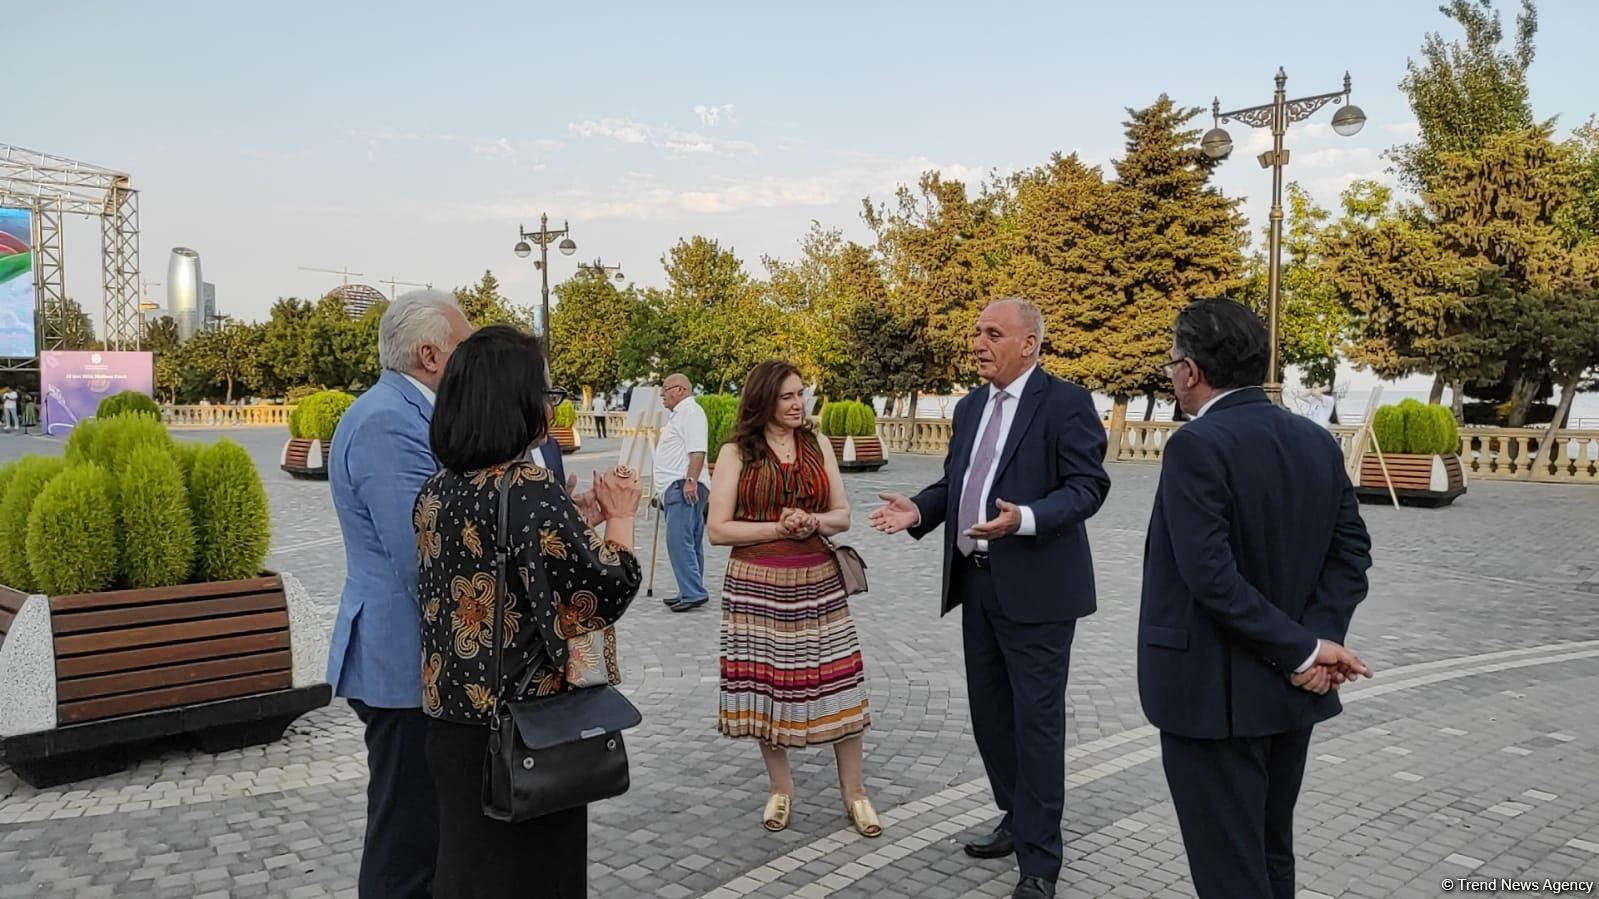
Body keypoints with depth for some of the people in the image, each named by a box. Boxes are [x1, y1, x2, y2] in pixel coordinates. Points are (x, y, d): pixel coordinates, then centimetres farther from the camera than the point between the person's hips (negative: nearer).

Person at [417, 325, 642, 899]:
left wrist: (574, 513, 16)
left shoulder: (437, 490, 2)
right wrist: (620, 517, -2)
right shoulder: (531, 490, -21)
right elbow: (608, 588, -18)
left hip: (452, 716, 7)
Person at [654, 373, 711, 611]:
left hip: (684, 487, -11)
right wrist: (662, 491, 29)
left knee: (679, 540, -17)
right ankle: (692, 593, 14)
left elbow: (697, 450, -20)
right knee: (688, 543, 11)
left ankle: (693, 593, -20)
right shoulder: (680, 414, 25)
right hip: (676, 488, 11)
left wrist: (690, 480, -27)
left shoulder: (690, 411, -8)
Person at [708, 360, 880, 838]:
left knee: (839, 684, 2)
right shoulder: (736, 453, -1)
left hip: (818, 584, 2)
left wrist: (815, 522, -12)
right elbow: (718, 529, -5)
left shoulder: (817, 445, 8)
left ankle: (854, 791, 16)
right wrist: (778, 529, -14)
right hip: (757, 588, -2)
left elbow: (842, 514, 9)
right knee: (765, 686, 6)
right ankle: (780, 787, 26)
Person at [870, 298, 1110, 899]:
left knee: (1036, 721, -1)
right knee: (990, 713, 17)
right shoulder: (970, 407, 13)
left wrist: (1024, 518, -31)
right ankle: (1017, 819, 36)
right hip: (977, 583, 8)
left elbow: (1087, 486, -16)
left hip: (1035, 589, -8)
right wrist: (919, 510, -1)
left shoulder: (1065, 402, -10)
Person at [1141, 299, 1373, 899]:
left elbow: (1210, 575, -24)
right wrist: (1318, 638, -7)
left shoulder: (1196, 446, -18)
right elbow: (1351, 551, 3)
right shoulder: (1318, 441, 5)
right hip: (1290, 691, 8)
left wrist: (1301, 650, -16)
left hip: (1214, 692, -8)